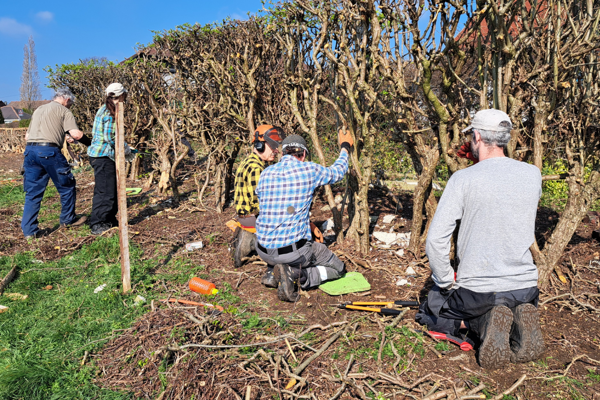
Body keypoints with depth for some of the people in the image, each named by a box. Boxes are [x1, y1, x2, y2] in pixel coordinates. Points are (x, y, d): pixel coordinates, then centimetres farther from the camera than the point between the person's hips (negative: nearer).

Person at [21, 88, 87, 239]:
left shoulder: (38, 110, 25)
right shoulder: (63, 110, 4)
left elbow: (27, 136, 25)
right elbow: (76, 134, -8)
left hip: (30, 150, 7)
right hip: (49, 151, -7)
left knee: (33, 192, 9)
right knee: (66, 186, 12)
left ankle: (29, 230, 9)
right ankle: (68, 219, 24)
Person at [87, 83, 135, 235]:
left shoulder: (105, 109, 15)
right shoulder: (110, 112, -15)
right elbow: (109, 137, -21)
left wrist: (124, 149, 16)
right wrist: (125, 149, -8)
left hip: (106, 155, 10)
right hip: (102, 156, -10)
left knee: (113, 189, 17)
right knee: (105, 191, -6)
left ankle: (110, 220, 27)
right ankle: (97, 225, 1)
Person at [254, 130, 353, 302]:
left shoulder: (265, 173, 5)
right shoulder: (309, 170, -6)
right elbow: (337, 172, 14)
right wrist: (345, 147, 33)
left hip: (264, 251, 6)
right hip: (294, 251, -5)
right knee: (337, 268, 17)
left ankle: (274, 274, 10)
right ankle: (297, 275, -9)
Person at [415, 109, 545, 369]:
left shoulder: (463, 179, -14)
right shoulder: (533, 175, -2)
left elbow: (435, 240, -17)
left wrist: (446, 283, -3)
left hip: (476, 290, -4)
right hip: (525, 287, 4)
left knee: (428, 312, 24)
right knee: (519, 307, 40)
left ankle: (483, 323, -6)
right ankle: (519, 323, 1)